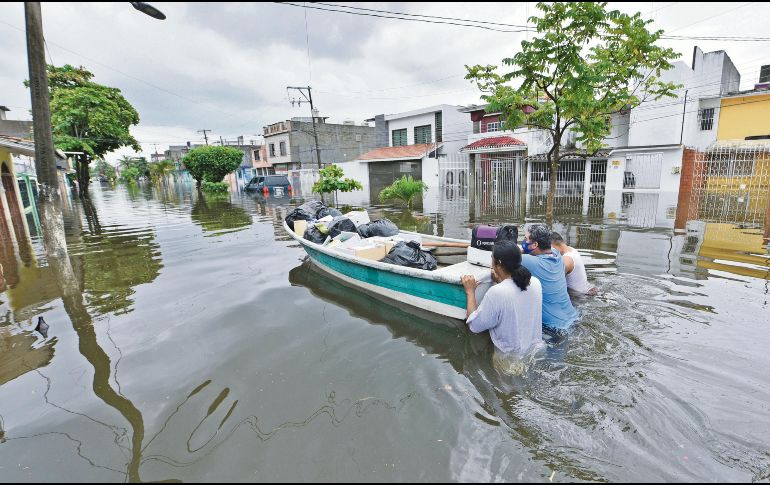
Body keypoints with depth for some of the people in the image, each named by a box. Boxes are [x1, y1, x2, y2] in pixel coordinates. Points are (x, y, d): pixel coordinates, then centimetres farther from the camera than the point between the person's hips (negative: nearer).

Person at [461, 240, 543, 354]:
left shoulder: (496, 293, -27)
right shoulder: (536, 282, -8)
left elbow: (474, 326, -16)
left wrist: (470, 292, -9)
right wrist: (501, 282, 15)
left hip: (512, 356, -6)